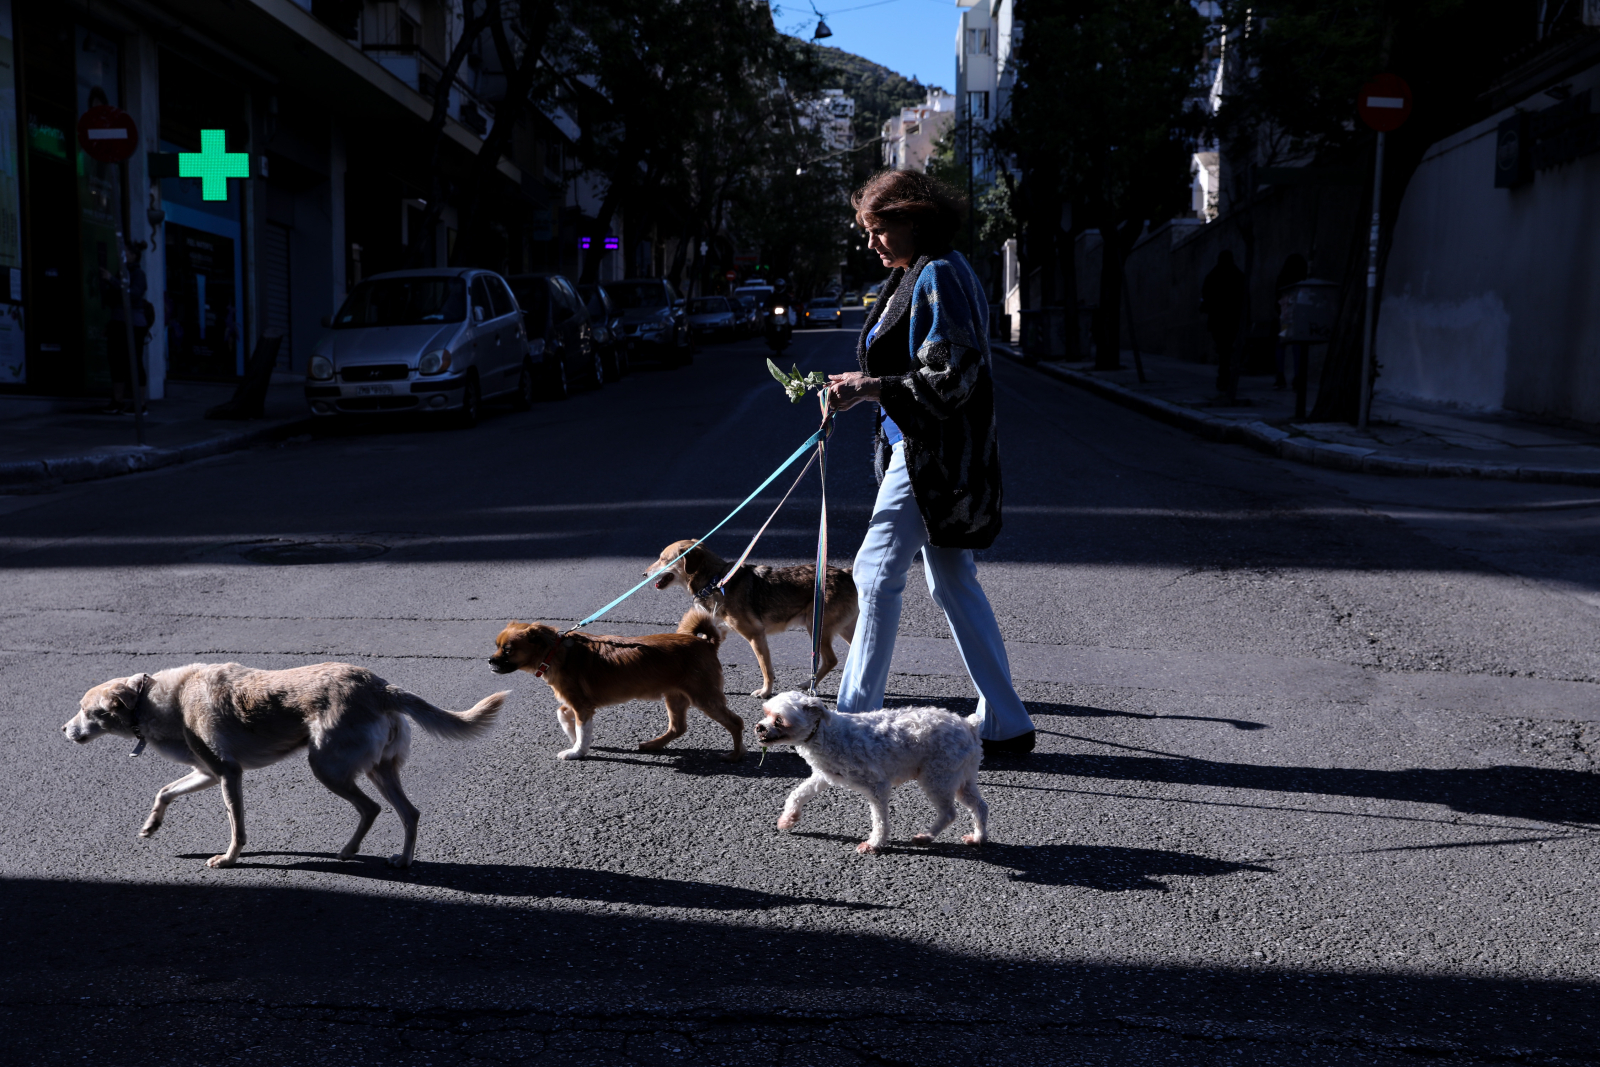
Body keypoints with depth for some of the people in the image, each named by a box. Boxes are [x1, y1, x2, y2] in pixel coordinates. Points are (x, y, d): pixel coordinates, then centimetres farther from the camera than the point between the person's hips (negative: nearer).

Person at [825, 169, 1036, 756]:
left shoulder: (939, 275, -14)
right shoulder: (916, 276, 16)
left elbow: (950, 378, -22)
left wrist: (871, 388, -21)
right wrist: (861, 388, 12)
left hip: (931, 455, -10)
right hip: (919, 448, 10)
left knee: (876, 574, -6)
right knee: (954, 584, 11)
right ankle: (1005, 723, 17)